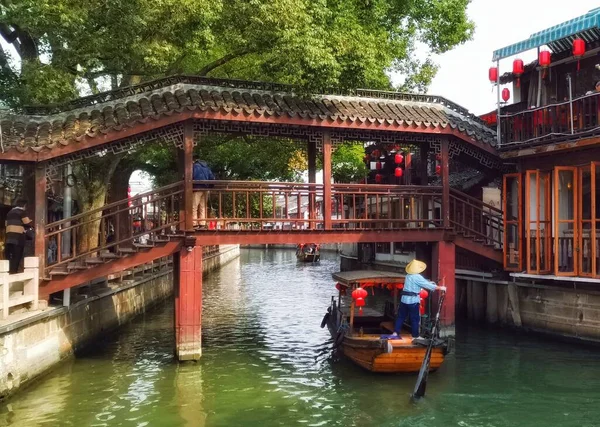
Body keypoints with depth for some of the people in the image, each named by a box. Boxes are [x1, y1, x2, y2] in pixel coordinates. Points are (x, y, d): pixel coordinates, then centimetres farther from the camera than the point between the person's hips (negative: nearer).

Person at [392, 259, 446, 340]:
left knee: (401, 316, 11)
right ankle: (415, 335, 10)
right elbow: (427, 285, -11)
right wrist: (440, 288, -3)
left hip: (404, 299, 7)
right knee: (415, 318, 4)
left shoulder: (408, 276, 11)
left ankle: (395, 332, 9)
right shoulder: (417, 277, -13)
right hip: (413, 300, -7)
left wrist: (429, 283, 21)